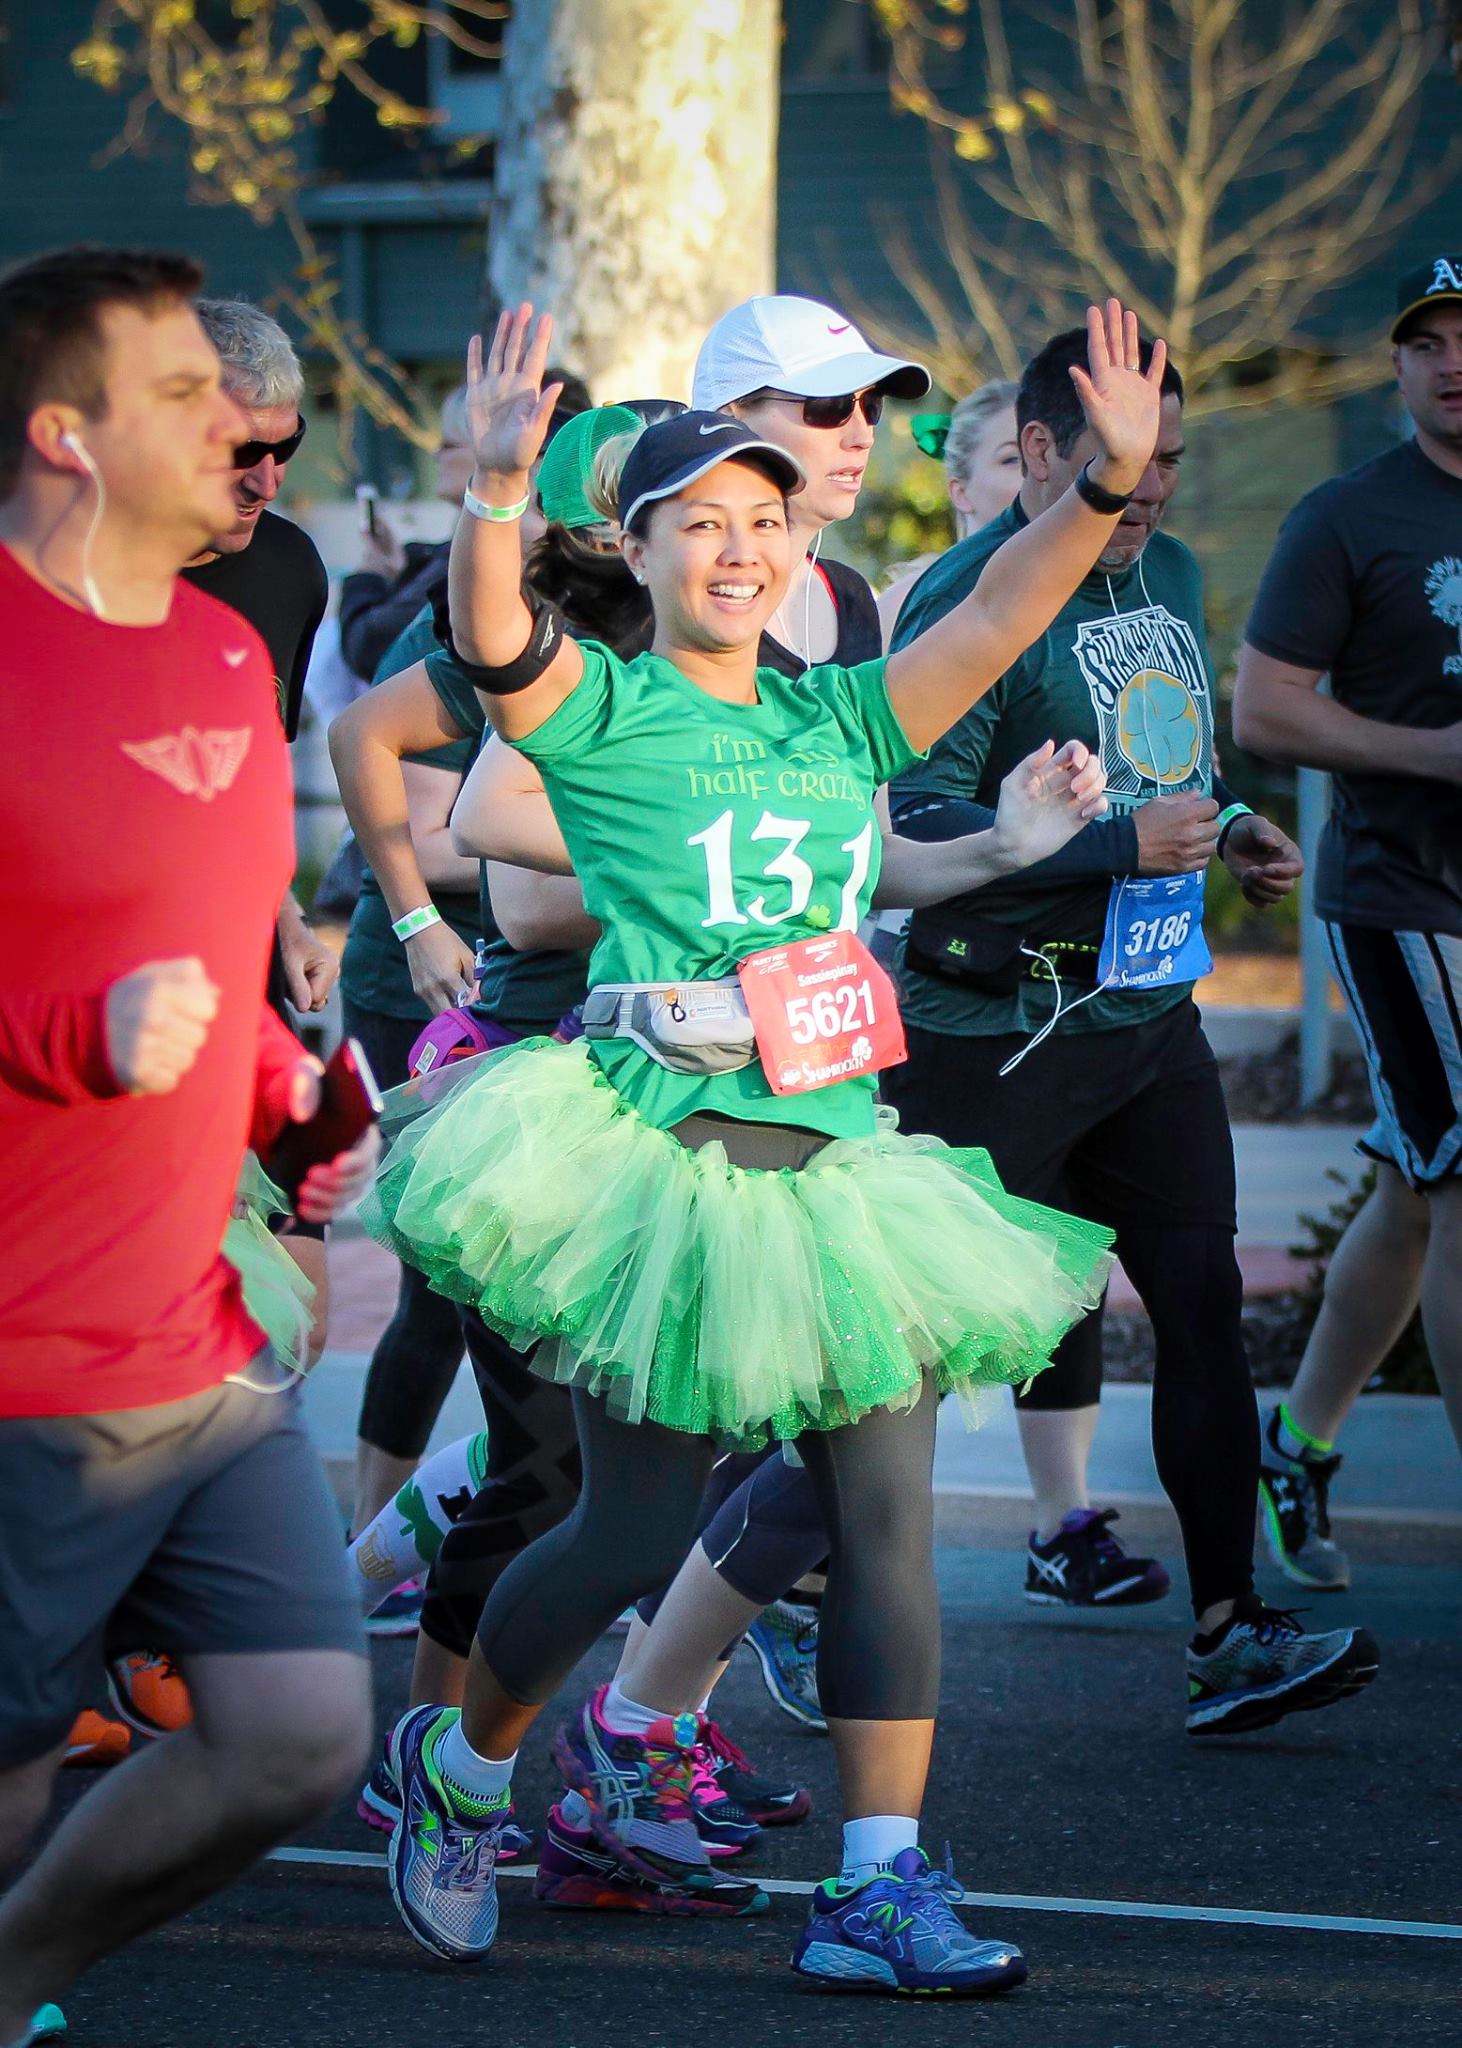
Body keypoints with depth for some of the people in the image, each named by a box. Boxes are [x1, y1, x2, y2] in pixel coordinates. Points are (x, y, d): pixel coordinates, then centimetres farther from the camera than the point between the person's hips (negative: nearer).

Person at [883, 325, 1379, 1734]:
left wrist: (1227, 838, 8)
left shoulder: (1171, 576, 12)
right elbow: (925, 824, -22)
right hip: (990, 1026, -7)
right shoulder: (970, 600, -15)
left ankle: (1229, 1639, 2)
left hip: (1147, 1009, 7)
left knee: (1201, 1302, 1)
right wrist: (1126, 846, -22)